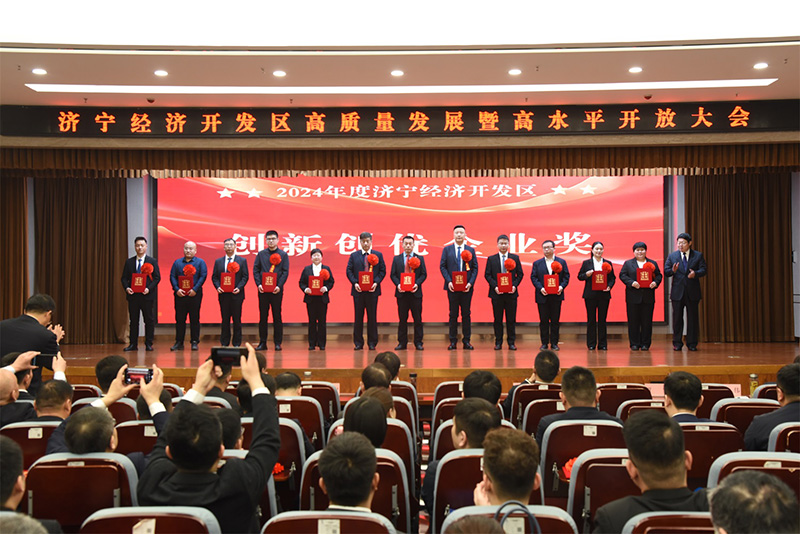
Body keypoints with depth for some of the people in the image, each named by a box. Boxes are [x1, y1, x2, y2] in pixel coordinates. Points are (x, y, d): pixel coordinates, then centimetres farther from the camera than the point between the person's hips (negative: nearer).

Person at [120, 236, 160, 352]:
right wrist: (127, 288, -9)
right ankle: (133, 344, 12)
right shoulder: (129, 262, 10)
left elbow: (157, 277, -2)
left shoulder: (152, 261, 2)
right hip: (133, 295, 2)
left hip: (147, 295, -2)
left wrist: (149, 288, -15)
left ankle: (148, 344, 9)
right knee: (133, 321, 7)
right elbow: (124, 278, 10)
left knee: (149, 320, 2)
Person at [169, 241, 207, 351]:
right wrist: (176, 289, -9)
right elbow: (172, 276, 6)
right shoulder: (177, 262, 12)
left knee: (194, 319, 1)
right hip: (180, 294, 2)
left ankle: (194, 342, 7)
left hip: (194, 295, -2)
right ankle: (179, 342, 10)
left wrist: (195, 289, -14)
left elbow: (203, 276, -4)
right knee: (179, 319, 4)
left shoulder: (200, 262, 5)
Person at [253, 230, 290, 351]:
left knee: (277, 317, 2)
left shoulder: (283, 255, 5)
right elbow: (255, 270, 6)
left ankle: (278, 343, 7)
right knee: (263, 316, 4)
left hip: (276, 290, -1)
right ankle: (262, 343, 10)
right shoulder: (261, 254, 9)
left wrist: (279, 286, -12)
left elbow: (285, 272, 0)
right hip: (262, 289, 2)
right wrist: (258, 284, -8)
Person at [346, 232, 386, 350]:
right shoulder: (354, 255, 9)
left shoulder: (378, 255, 8)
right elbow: (349, 271, 5)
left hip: (372, 290, 0)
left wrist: (376, 283, -10)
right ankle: (358, 343, 10)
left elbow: (382, 271, 5)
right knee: (358, 317, 3)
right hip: (358, 290, 1)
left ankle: (372, 343, 9)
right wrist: (355, 283, -10)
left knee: (372, 317, 2)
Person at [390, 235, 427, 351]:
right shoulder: (396, 259, 9)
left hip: (415, 292, -1)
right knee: (402, 319, 4)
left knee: (417, 319, 1)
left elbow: (424, 274, 3)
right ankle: (402, 343, 9)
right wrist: (398, 284, -11)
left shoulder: (420, 258, 7)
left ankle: (418, 342, 8)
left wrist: (417, 284, -13)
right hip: (401, 293, 1)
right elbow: (393, 275, 6)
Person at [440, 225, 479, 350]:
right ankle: (453, 341, 8)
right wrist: (448, 281, -10)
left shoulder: (471, 250, 8)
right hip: (452, 287, -1)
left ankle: (466, 341, 10)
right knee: (453, 314, 3)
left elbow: (475, 268, 5)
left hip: (467, 287, 1)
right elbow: (442, 266, 3)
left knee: (466, 314, 4)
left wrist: (470, 283, -8)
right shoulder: (447, 249, 6)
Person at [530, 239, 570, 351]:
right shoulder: (537, 263, 8)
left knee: (555, 320, 3)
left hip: (556, 296, 0)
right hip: (542, 296, 0)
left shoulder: (562, 262, 8)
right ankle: (544, 343, 10)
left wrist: (562, 286, -13)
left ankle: (554, 343, 10)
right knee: (543, 321, 3)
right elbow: (533, 277, 2)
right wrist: (540, 288, -12)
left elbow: (566, 276, 4)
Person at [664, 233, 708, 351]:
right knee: (677, 318, 3)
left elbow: (704, 270, -1)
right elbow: (666, 271, 2)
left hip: (692, 292, 0)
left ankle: (692, 343, 12)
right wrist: (672, 270, -20)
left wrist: (695, 274, -21)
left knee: (693, 318, 4)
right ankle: (677, 343, 11)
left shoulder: (698, 255, 6)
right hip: (677, 292, 0)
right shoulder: (672, 256, 8)